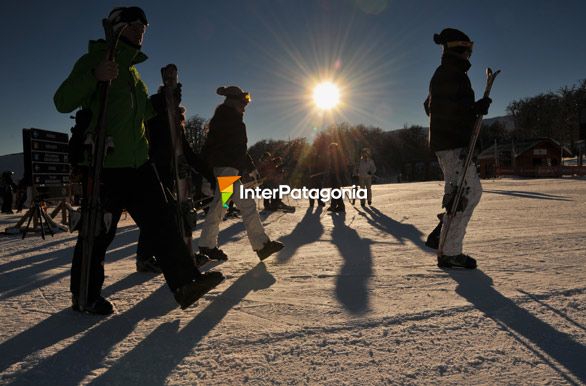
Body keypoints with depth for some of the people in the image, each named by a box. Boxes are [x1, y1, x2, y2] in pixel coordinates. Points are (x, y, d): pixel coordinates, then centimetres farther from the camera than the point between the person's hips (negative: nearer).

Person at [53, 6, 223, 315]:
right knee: (97, 234, 0)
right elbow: (62, 102, -13)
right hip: (104, 165, -7)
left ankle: (185, 282, 0)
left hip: (137, 163, 7)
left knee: (162, 220, -1)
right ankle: (84, 296, 18)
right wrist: (94, 76, -27)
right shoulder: (94, 60, -1)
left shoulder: (132, 70, 23)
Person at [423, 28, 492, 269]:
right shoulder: (453, 73, -9)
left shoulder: (442, 73, 22)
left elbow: (430, 106, 31)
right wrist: (475, 108, -19)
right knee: (462, 196, -9)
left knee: (473, 191, 15)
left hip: (444, 142, 11)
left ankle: (441, 236, 15)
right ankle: (450, 253, -4)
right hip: (454, 144, -11)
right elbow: (446, 109, -22)